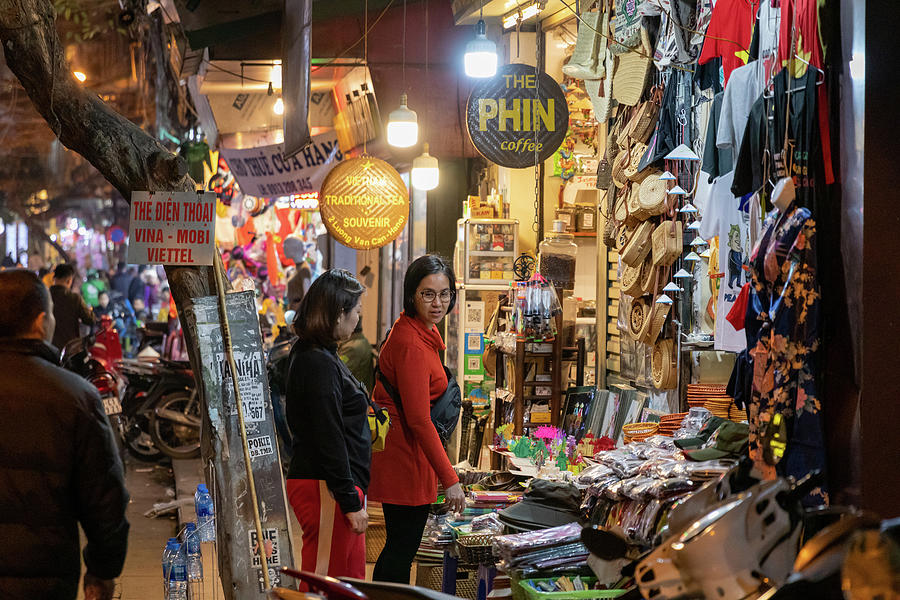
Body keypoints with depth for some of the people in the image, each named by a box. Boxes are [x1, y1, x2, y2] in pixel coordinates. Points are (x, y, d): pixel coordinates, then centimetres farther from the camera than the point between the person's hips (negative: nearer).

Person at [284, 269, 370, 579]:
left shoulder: (308, 355, 14)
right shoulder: (320, 364, -18)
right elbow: (329, 439, -20)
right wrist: (350, 502, -17)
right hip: (326, 489, -11)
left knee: (351, 580, 15)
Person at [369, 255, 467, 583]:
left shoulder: (423, 330, 9)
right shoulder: (411, 345, -22)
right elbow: (419, 420, -25)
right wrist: (449, 479, -24)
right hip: (406, 455, -10)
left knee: (401, 546, 16)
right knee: (403, 547, -2)